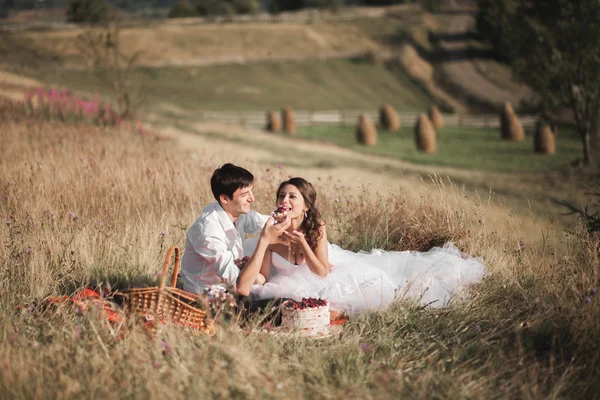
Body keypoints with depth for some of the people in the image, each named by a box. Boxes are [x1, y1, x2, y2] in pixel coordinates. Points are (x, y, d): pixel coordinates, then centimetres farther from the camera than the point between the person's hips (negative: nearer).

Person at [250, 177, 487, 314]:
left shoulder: (317, 228, -30)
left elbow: (322, 272, -28)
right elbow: (263, 279, -25)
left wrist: (302, 243, -44)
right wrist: (265, 240, -43)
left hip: (335, 268, -1)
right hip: (297, 282, 1)